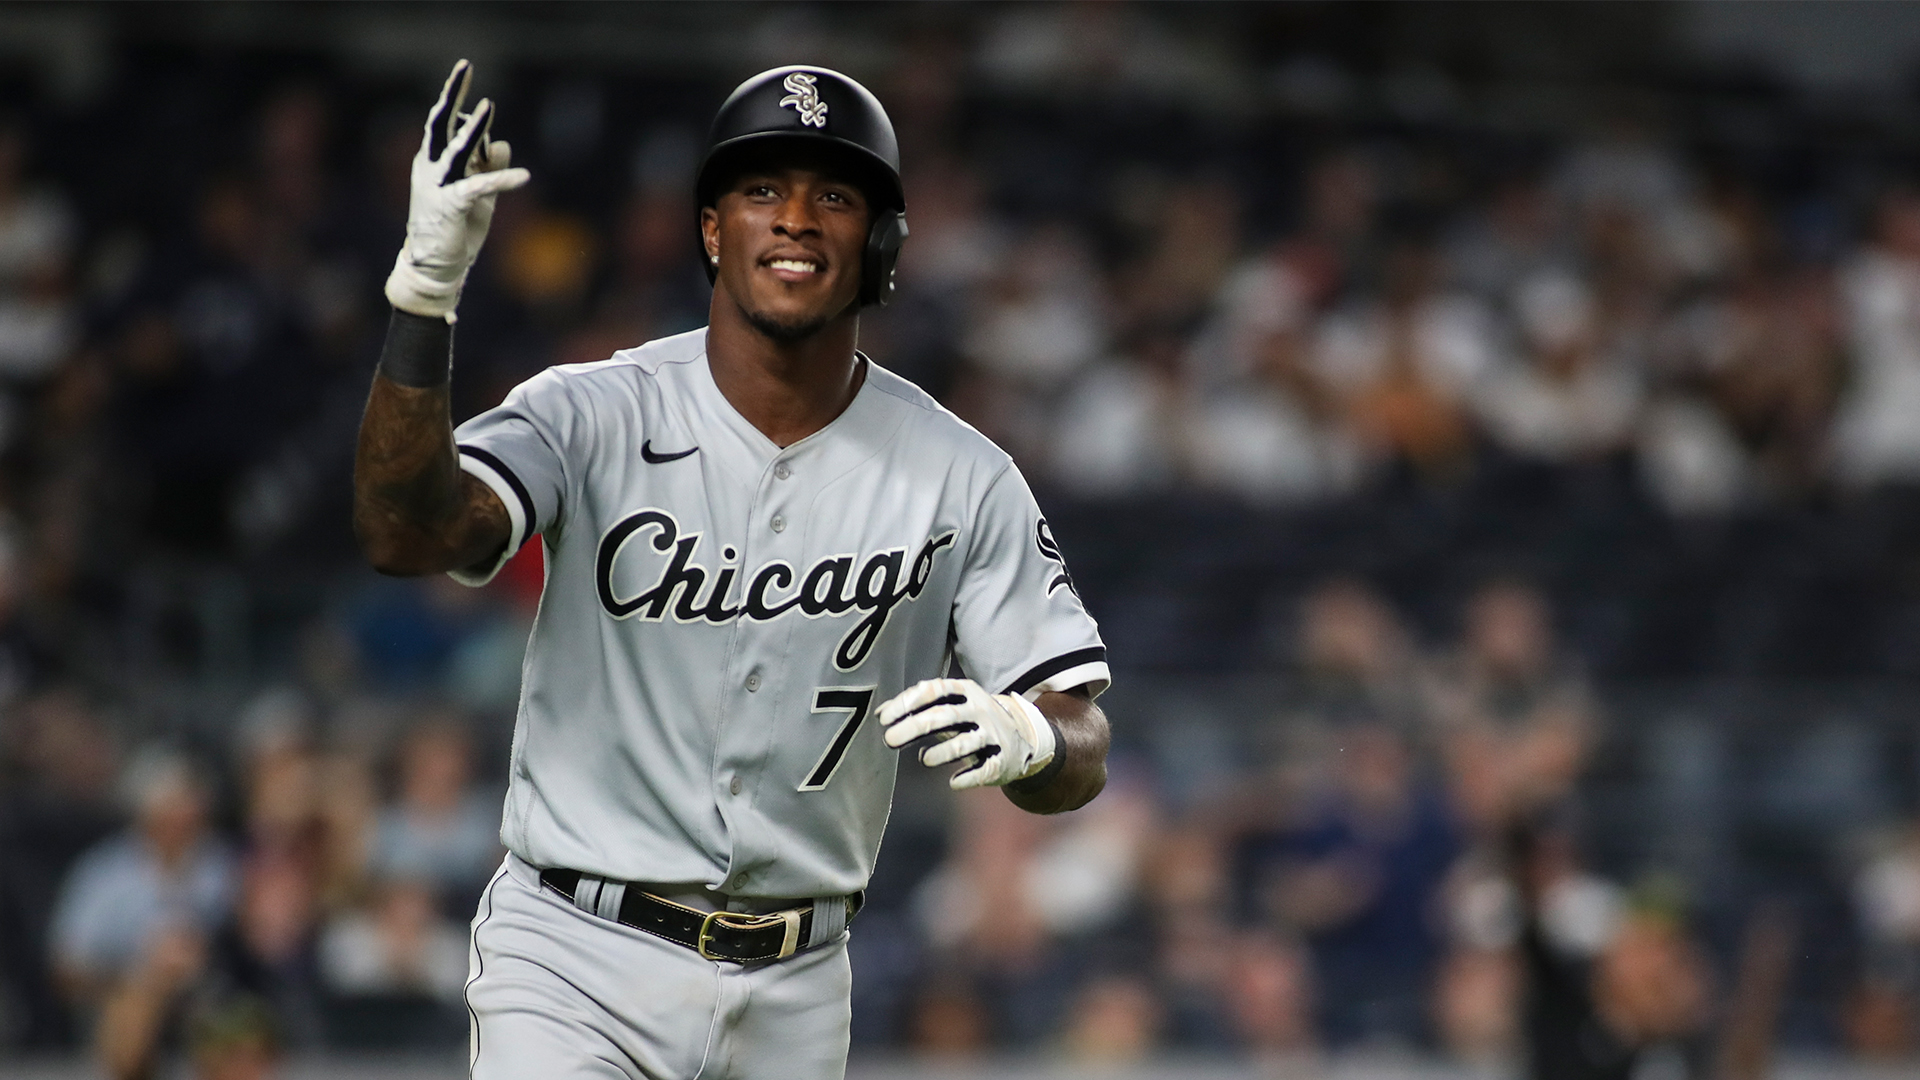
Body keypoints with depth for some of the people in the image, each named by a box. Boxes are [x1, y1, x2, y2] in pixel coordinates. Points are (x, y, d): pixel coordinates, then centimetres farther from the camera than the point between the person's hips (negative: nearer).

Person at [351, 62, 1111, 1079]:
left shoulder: (963, 479, -2)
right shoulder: (594, 415, -8)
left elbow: (1081, 754, -3)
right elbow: (404, 534, -25)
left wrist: (1023, 736, -28)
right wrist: (425, 289, -36)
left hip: (794, 993, 3)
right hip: (579, 970, -3)